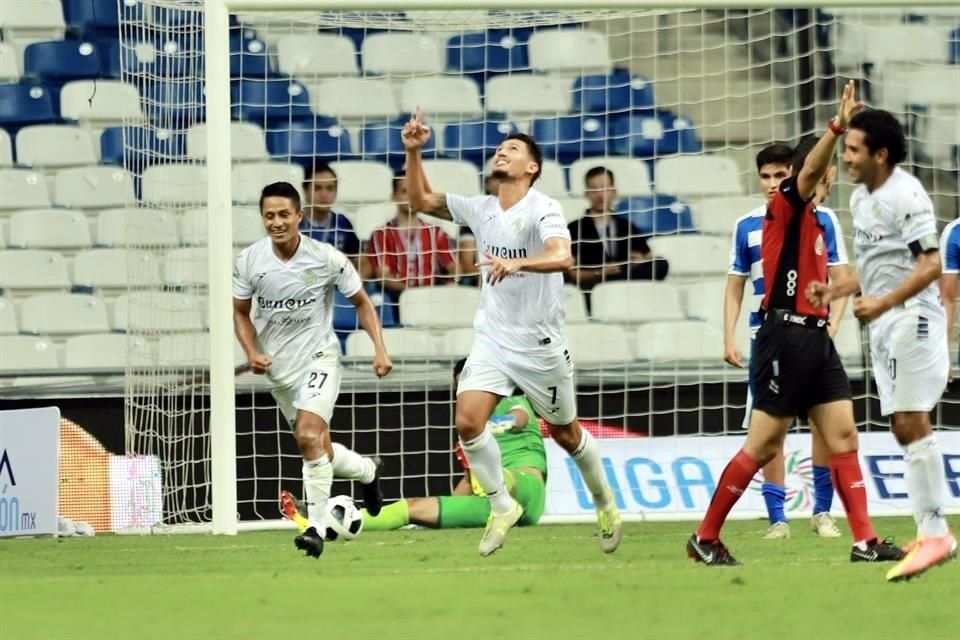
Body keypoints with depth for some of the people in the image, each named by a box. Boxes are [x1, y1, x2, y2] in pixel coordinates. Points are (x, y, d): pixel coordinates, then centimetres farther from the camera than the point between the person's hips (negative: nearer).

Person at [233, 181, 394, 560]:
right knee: (320, 451, 12)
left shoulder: (326, 259, -14)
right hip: (279, 368, 4)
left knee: (308, 437, -25)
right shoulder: (249, 261, -7)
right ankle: (369, 471, 44)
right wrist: (251, 352, -9)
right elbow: (241, 312, 8)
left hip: (318, 357, -4)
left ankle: (315, 527, -20)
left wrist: (380, 349, -10)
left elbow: (361, 303, 1)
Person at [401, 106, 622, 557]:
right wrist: (413, 152, 1)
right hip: (491, 339, 4)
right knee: (468, 421, -16)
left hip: (540, 344, -4)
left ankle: (604, 502, 36)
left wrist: (517, 263, -51)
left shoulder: (542, 209, -15)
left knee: (565, 434, 10)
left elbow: (561, 257, -33)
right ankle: (501, 506, 1)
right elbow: (421, 201, 14)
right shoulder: (480, 209, 4)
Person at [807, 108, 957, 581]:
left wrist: (882, 303, -26)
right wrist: (835, 291, 12)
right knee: (903, 428, 6)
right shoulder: (860, 199, 15)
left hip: (912, 317, -9)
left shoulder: (905, 195, -14)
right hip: (883, 326, 9)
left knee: (912, 424, -13)